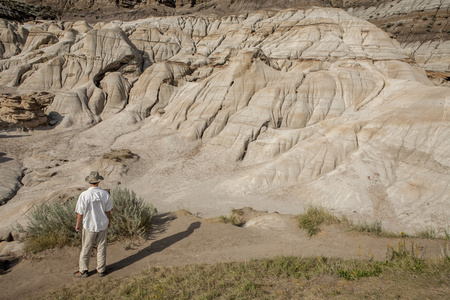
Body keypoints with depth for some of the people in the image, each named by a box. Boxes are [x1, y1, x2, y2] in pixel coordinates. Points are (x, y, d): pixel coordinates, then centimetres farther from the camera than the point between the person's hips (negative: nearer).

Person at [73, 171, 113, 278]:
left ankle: (84, 270, 29)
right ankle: (101, 270, 28)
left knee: (86, 249, 15)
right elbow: (108, 211, -2)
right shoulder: (105, 194, -13)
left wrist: (77, 225, 6)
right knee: (101, 248, 16)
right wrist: (109, 221, 16)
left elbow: (80, 213, -11)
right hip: (103, 225, 2)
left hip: (89, 226, -2)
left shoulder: (84, 195, -19)